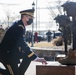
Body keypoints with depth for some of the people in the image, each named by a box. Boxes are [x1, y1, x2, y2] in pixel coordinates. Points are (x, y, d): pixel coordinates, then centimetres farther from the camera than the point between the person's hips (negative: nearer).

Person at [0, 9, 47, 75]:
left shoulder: (21, 25, 4)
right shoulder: (18, 27, -24)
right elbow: (22, 44, -34)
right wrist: (36, 58, -37)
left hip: (13, 51, 9)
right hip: (6, 53, -9)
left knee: (30, 55, 2)